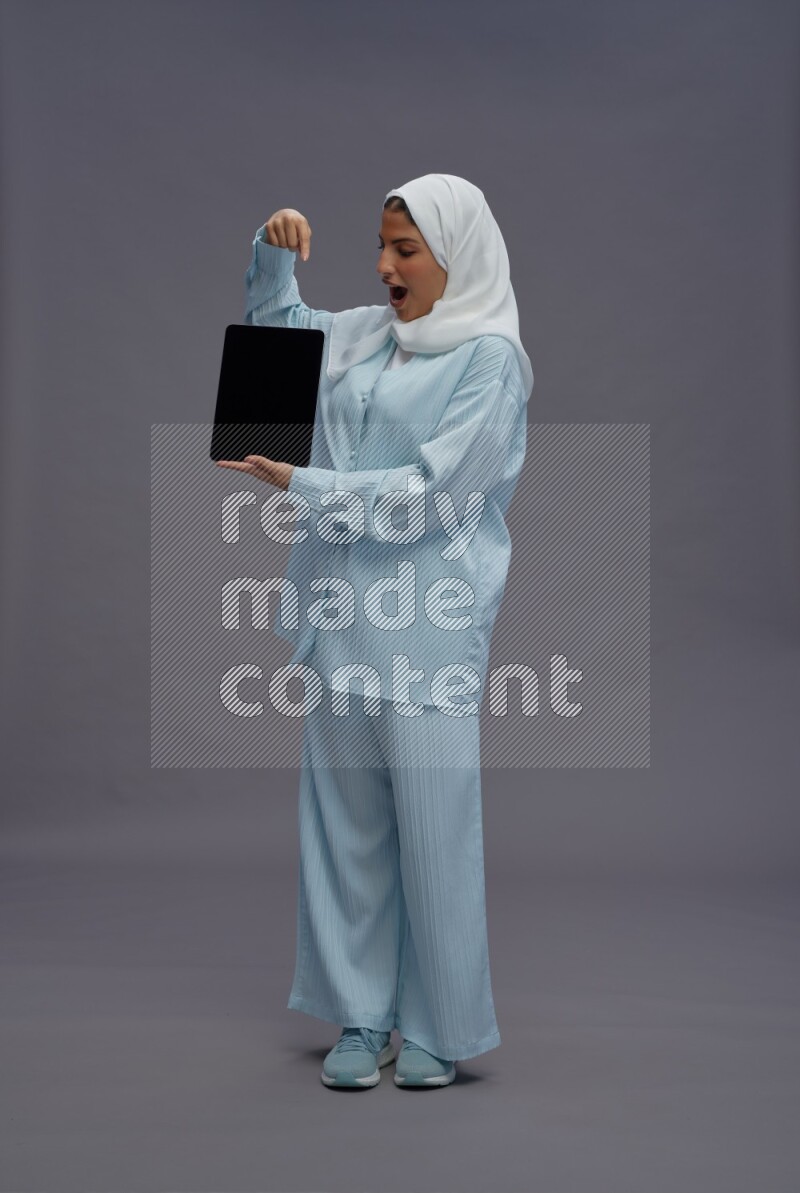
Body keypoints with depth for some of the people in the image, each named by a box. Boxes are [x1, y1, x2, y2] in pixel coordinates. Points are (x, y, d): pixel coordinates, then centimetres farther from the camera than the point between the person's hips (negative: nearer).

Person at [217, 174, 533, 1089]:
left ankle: (441, 1029, 14)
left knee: (432, 827, -1)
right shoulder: (365, 335, 12)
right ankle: (364, 1019, 21)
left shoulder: (489, 358, -6)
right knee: (345, 823, 9)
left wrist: (299, 484, -15)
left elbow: (430, 491, -15)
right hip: (345, 610, 6)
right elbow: (270, 324, 29)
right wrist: (272, 251, 10)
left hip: (428, 621, -6)